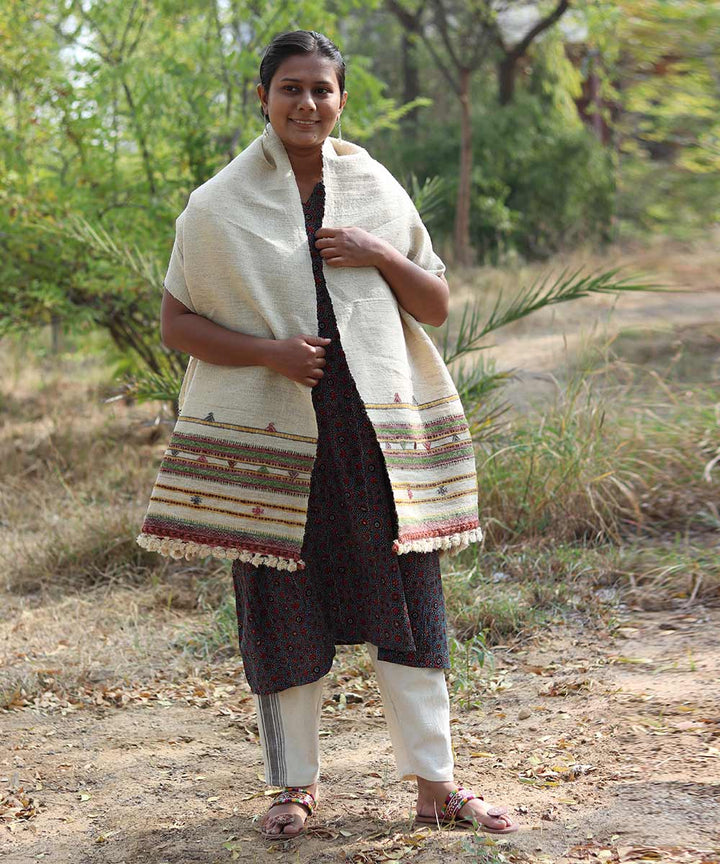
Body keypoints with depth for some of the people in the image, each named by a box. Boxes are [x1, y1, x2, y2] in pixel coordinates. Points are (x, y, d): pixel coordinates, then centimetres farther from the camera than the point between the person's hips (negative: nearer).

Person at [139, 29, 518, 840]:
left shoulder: (377, 190, 8)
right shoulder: (219, 206, 1)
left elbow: (437, 305, 11)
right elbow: (176, 322, 1)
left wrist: (381, 255, -8)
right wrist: (266, 352, -14)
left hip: (377, 426, 2)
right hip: (272, 431, -2)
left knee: (407, 604, 3)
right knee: (282, 611, 5)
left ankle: (434, 783, 14)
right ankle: (295, 787, 20)